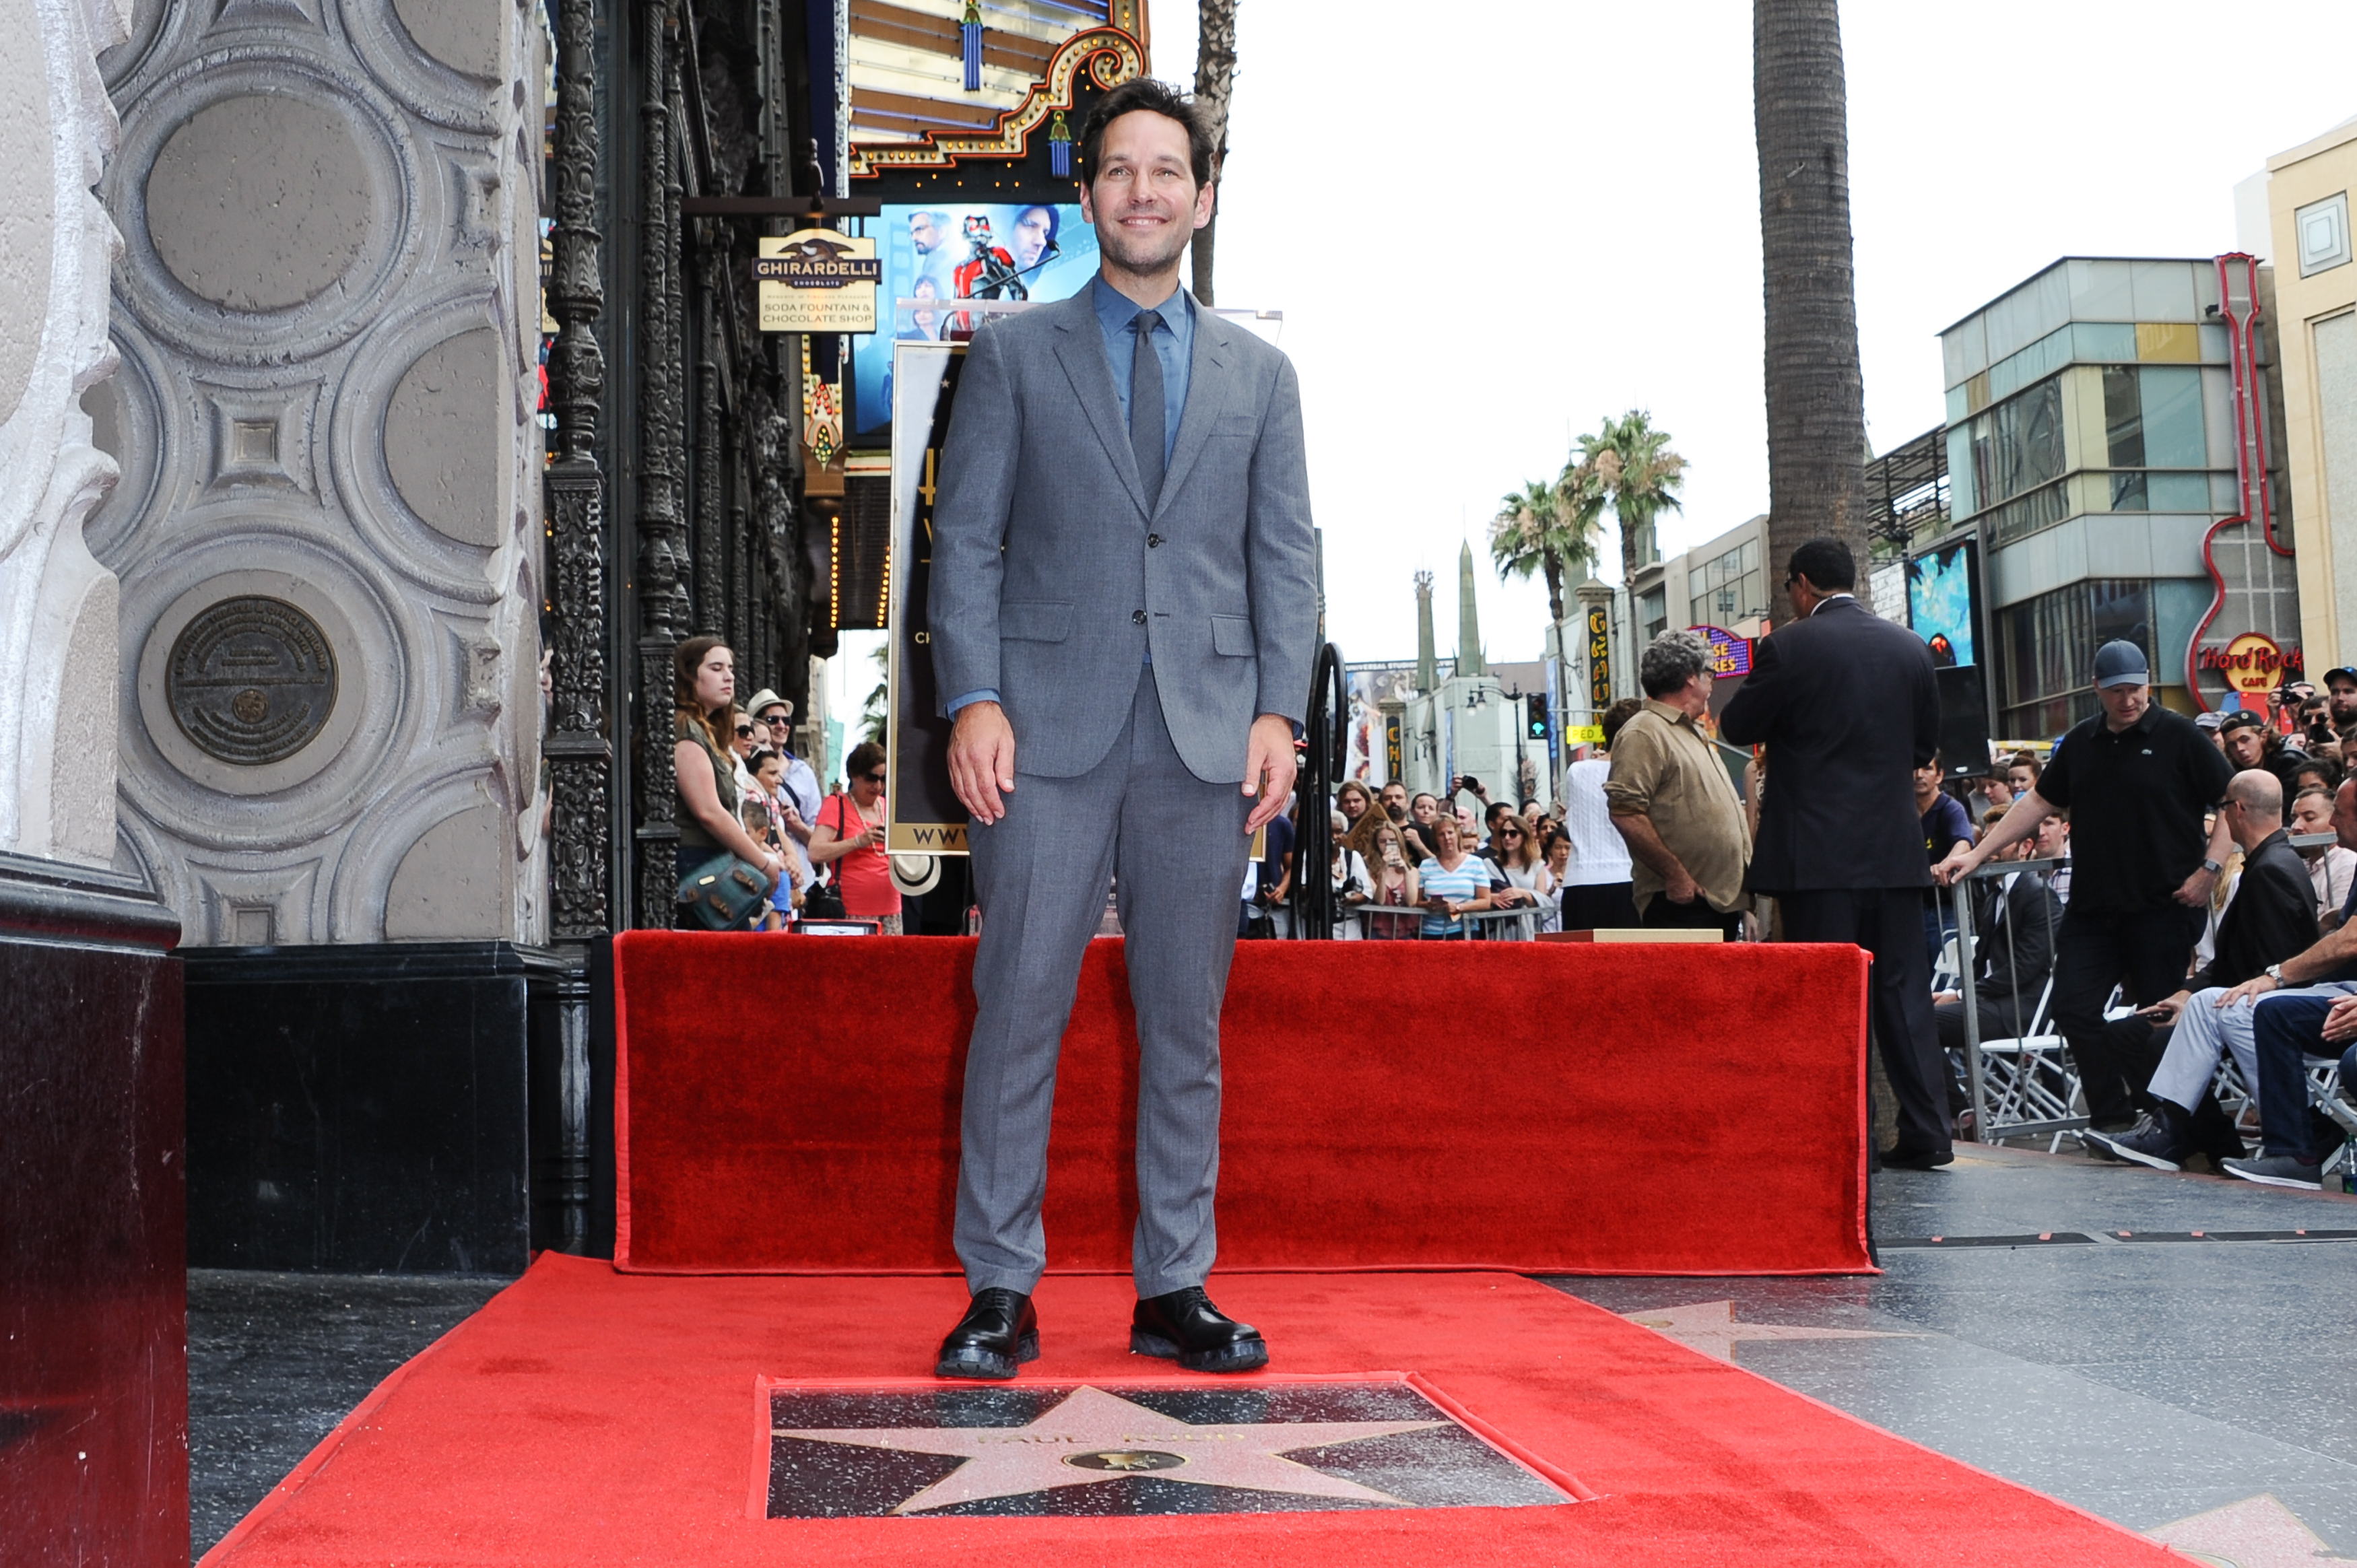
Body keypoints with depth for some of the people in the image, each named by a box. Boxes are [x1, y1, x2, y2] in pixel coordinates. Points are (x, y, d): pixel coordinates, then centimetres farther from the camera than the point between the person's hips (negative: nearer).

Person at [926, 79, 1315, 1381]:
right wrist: (973, 700, -8)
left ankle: (1174, 1290, 13)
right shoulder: (1013, 354, 10)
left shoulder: (1259, 374, 15)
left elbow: (1285, 554, 10)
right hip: (1049, 728, -2)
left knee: (1186, 1019, 5)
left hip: (1204, 734, 2)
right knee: (1019, 1006, -3)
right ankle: (1000, 1291, 6)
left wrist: (1278, 710, -3)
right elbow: (966, 538, 4)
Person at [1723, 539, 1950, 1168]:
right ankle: (1927, 1133, 11)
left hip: (1818, 853, -5)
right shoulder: (1910, 647, 8)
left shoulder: (1789, 647, -9)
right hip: (1895, 850, 5)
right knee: (1903, 988, 10)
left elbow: (1738, 728, 0)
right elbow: (1926, 744, 16)